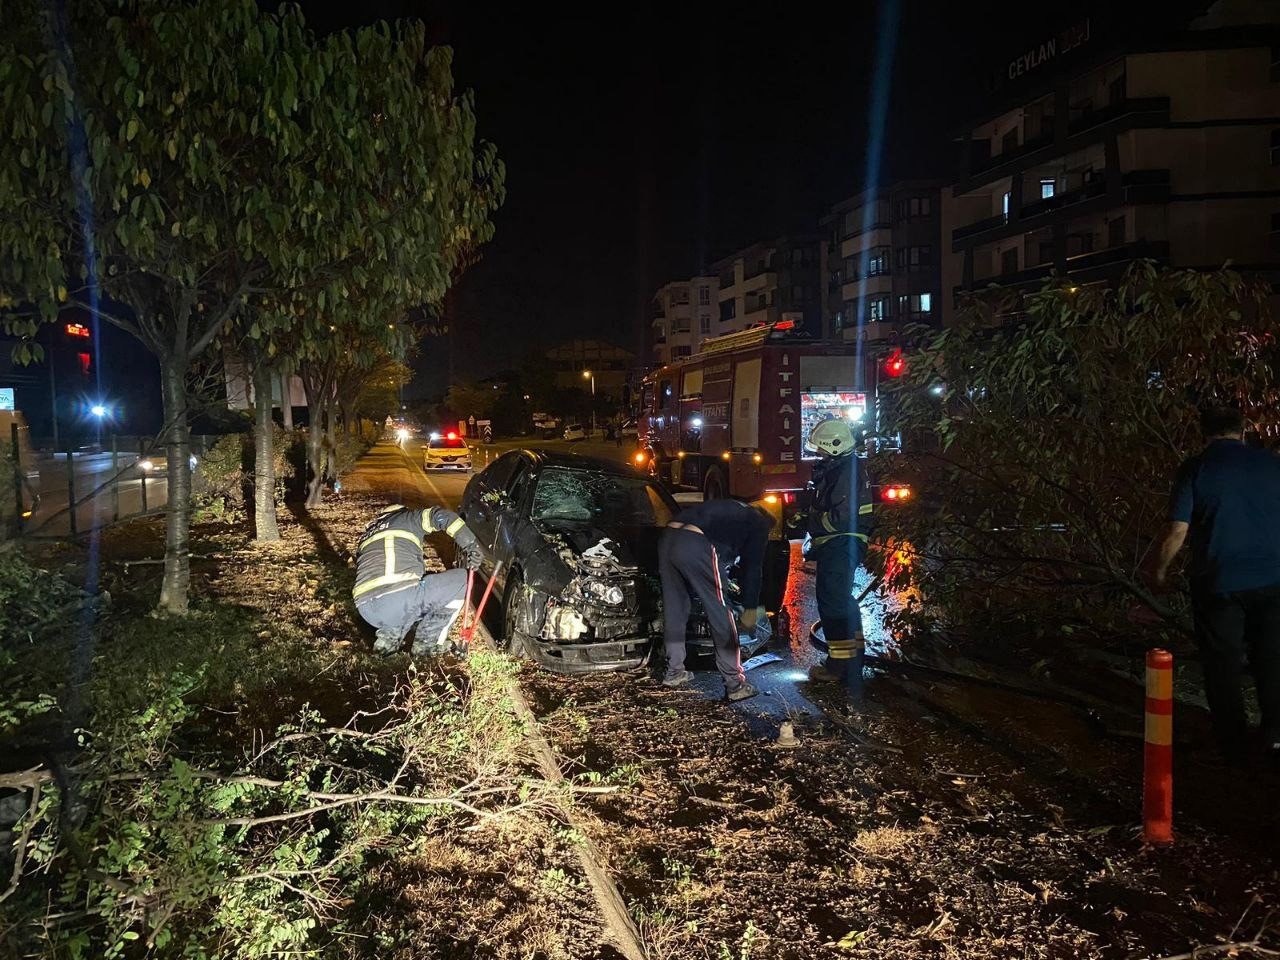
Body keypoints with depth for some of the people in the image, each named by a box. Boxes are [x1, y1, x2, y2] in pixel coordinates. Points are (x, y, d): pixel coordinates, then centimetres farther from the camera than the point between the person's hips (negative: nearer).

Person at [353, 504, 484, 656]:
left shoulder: (367, 535, 35)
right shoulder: (406, 518, 19)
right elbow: (442, 515, 1)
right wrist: (471, 545, 7)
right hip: (401, 600, -7)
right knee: (461, 580, 13)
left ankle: (389, 634, 14)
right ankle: (427, 643, 13)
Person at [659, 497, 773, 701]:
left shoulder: (735, 511, 39)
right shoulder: (759, 524, 19)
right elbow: (753, 568, 14)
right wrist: (750, 609, 20)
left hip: (668, 537, 8)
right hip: (695, 545, -8)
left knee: (675, 612, 19)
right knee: (721, 616, 2)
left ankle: (674, 672, 30)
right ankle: (735, 684, 7)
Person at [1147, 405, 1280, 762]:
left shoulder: (1195, 469, -6)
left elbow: (1176, 531, -12)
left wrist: (1158, 570, 3)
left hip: (1218, 582, -2)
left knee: (1223, 665, 11)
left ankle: (1233, 744, 19)